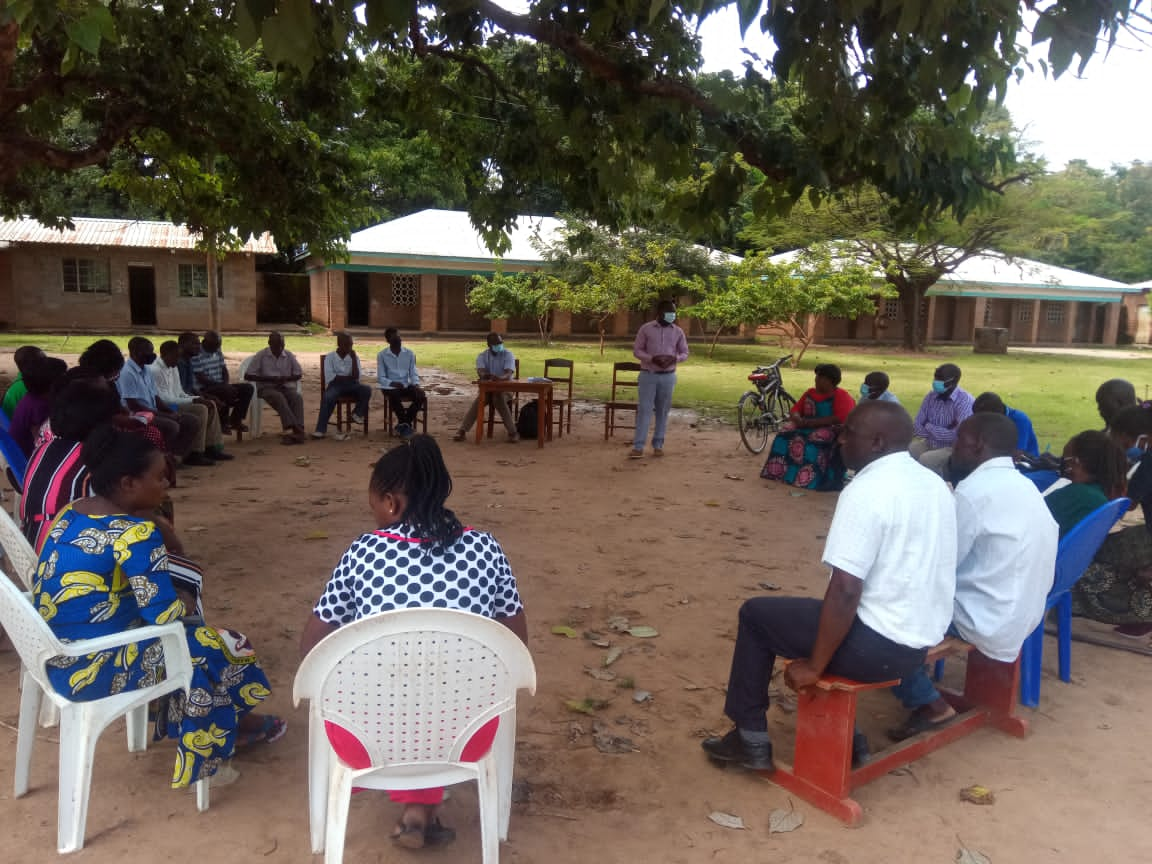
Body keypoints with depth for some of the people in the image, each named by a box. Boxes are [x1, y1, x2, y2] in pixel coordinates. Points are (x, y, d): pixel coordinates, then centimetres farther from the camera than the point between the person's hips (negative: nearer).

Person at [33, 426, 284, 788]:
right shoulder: (134, 533, -22)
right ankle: (210, 746, 30)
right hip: (90, 668, -9)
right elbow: (164, 614, -21)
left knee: (187, 628, 21)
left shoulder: (71, 513, 3)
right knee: (211, 647, 6)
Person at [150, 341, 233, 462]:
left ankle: (210, 447, 0)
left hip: (174, 402, 10)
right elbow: (165, 399, -24)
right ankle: (195, 453, -18)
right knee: (201, 409, -23)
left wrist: (199, 398, -2)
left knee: (210, 405, 1)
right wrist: (194, 400, -22)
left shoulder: (173, 368, 11)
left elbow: (180, 393, 15)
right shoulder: (155, 370, -19)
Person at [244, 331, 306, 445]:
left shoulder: (289, 355, 7)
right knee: (279, 398, -37)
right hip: (266, 388, -3)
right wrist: (269, 379, -15)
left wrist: (286, 378, -9)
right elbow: (247, 376, -4)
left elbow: (299, 374, 13)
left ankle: (297, 430, -45)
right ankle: (297, 430, -47)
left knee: (297, 398, -31)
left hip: (286, 387, 3)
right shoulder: (261, 355, -2)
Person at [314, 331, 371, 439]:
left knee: (367, 389, -28)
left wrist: (353, 359, -9)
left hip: (351, 385, 3)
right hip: (335, 385, -3)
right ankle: (321, 429, -33)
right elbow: (330, 377, -10)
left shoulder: (354, 357, 10)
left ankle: (357, 414, -5)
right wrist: (349, 377, -5)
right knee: (327, 398, -36)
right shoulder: (330, 357, 2)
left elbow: (356, 377, -4)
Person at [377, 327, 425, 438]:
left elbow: (413, 374, 6)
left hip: (406, 386, 3)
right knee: (394, 397, -37)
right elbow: (380, 378, -4)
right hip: (390, 387, -3)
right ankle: (406, 423, -16)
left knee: (421, 395, -26)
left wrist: (416, 385, -16)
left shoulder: (409, 353, 7)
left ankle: (404, 424, -13)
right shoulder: (382, 355, -1)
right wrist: (393, 383, -23)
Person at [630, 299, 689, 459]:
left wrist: (674, 358, -14)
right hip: (648, 375, -2)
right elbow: (636, 350, -2)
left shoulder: (678, 331, 4)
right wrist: (652, 359, -19)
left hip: (668, 376, 2)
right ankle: (638, 447, -8)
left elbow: (685, 353, 8)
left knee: (662, 411, 6)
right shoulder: (645, 329, -2)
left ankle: (658, 445, 15)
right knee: (644, 410, -6)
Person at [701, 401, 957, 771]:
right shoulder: (934, 484, 7)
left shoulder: (866, 491, -20)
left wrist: (815, 666, -14)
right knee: (829, 613, 30)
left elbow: (845, 591, -25)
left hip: (880, 645, -8)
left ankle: (751, 739, 17)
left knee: (756, 614, 7)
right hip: (924, 637, 9)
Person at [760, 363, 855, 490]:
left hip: (831, 430, -6)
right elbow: (796, 409, 13)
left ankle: (808, 480, -37)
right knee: (785, 431, -20)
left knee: (815, 440, -38)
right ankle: (778, 472, -21)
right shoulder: (811, 392, 12)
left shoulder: (841, 396, -8)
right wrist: (797, 419, -14)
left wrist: (810, 422, -24)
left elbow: (839, 419, -21)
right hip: (808, 426, 6)